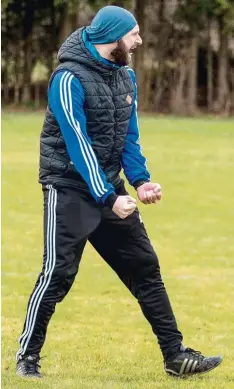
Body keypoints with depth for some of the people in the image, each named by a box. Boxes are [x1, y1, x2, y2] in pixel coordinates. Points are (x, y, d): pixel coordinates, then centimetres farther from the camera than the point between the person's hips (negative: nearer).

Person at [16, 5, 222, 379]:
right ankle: (27, 357, 4)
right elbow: (78, 145, -21)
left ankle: (176, 355, 9)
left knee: (145, 267, 5)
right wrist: (107, 198, -25)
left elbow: (129, 135, 11)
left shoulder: (125, 75, 7)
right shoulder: (69, 80, -18)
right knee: (58, 273, -10)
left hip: (110, 189, 7)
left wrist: (140, 180, -6)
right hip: (69, 190, -7)